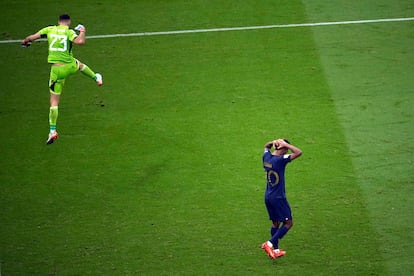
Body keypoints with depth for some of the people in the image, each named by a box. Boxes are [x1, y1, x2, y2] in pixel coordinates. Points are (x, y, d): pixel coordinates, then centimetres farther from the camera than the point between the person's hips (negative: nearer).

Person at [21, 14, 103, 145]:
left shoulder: (49, 29, 2)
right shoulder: (69, 32, -5)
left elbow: (32, 37, 4)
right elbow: (80, 41, -21)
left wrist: (25, 41, 27)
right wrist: (82, 32, 0)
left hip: (56, 70, 0)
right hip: (70, 66, 0)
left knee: (54, 101, 4)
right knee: (79, 64, 40)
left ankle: (52, 131, 0)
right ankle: (96, 77, 56)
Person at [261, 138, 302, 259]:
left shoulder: (266, 156, 1)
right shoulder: (280, 160, -21)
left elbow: (266, 146, 25)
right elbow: (298, 152, -26)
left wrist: (273, 142, 4)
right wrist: (285, 144, -17)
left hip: (268, 196, 8)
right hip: (278, 197, -8)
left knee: (275, 222, 18)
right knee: (288, 223, 1)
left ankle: (275, 250, 21)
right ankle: (270, 244, -9)